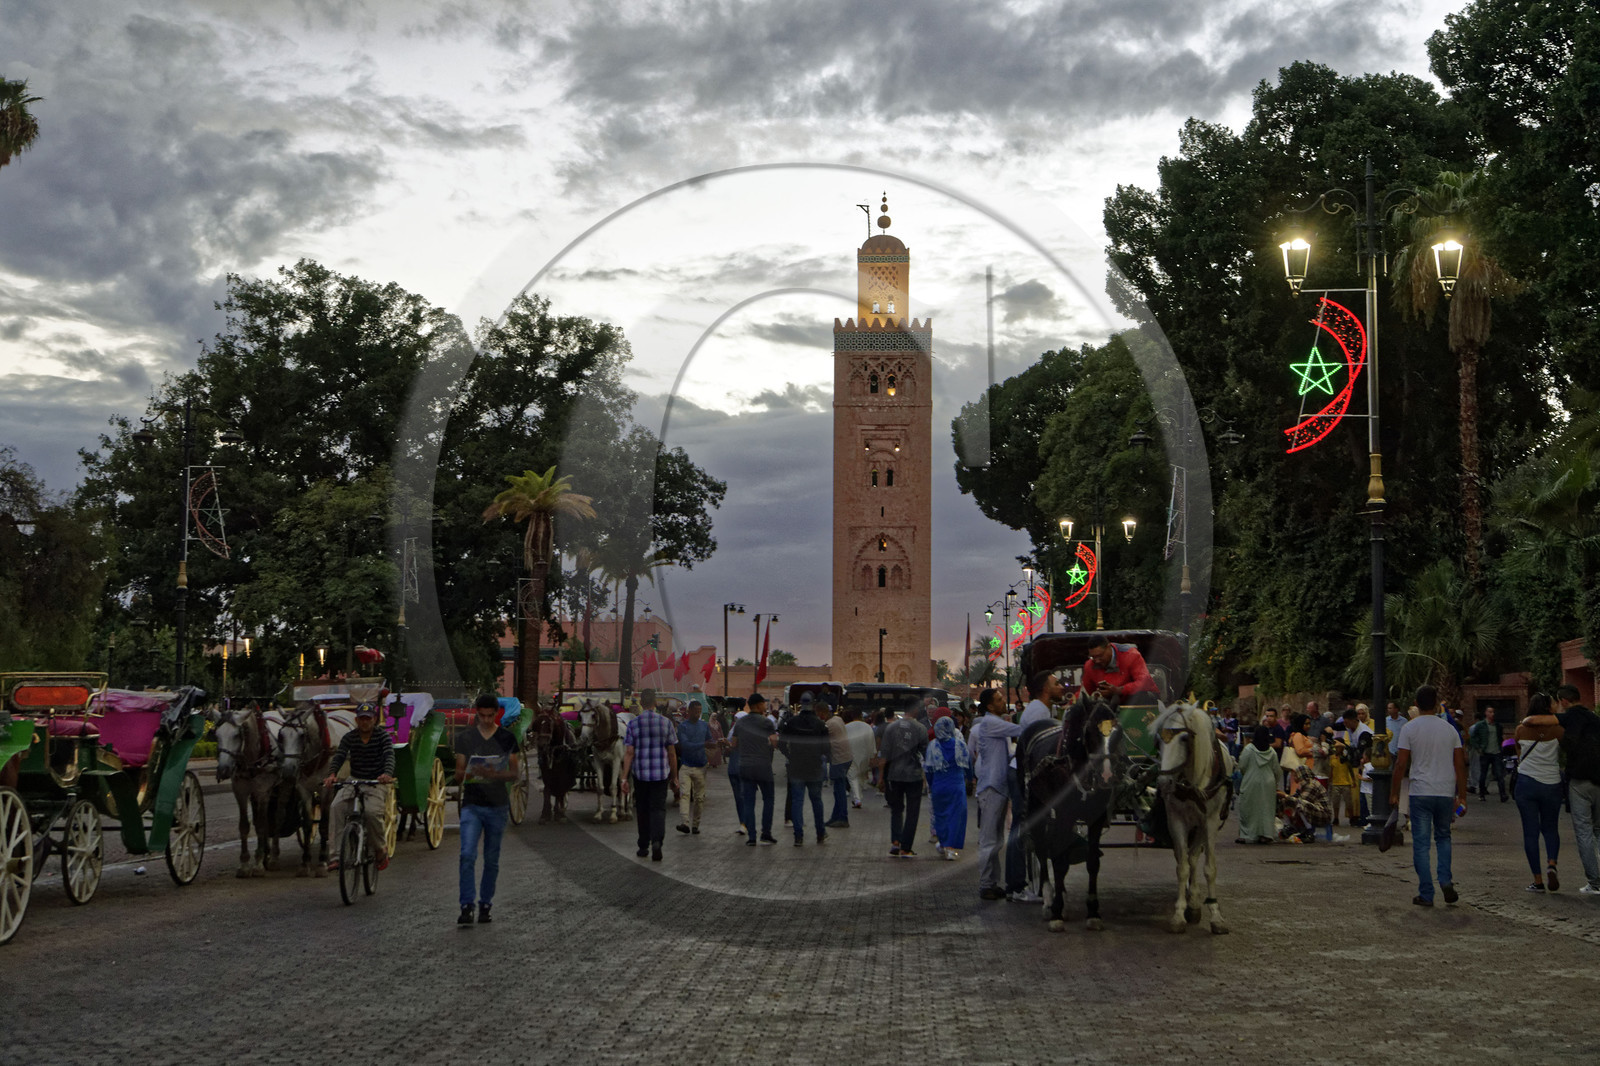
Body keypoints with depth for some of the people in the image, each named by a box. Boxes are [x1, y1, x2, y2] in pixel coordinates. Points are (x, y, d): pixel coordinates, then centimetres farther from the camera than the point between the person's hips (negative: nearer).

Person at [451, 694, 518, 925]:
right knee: (467, 855, -15)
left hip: (498, 805, 0)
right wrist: (468, 774, -16)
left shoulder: (507, 738, 4)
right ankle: (467, 906, -13)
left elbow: (516, 773, 2)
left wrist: (496, 774, -18)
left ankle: (485, 904, 18)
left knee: (492, 860, 6)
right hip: (471, 804, 0)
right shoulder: (464, 737, 6)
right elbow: (458, 774, 7)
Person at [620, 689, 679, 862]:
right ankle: (657, 840, -21)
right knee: (658, 808, 2)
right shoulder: (666, 723, -1)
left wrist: (624, 778, -7)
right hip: (661, 774, 0)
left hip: (640, 774, 0)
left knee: (642, 809, 13)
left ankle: (643, 846, 22)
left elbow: (629, 753, -8)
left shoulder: (633, 724, -4)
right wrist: (674, 777, 11)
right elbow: (672, 753, 2)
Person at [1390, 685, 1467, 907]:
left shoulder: (1409, 729, -4)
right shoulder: (1450, 729, 5)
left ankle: (1426, 895, 2)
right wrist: (1462, 797, 10)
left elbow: (1401, 764, -6)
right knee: (1443, 837, 21)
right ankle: (1445, 880, 3)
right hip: (1446, 793, 3)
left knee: (1421, 843, 2)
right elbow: (1460, 765, 4)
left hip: (1420, 793, -3)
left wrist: (1394, 793, 2)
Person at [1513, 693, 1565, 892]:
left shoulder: (1521, 729, -1)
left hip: (1526, 783, 0)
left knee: (1530, 831, 3)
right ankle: (1552, 864, -9)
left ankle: (1538, 880, 2)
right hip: (1551, 784, 0)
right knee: (1550, 828, 16)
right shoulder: (1557, 729, -5)